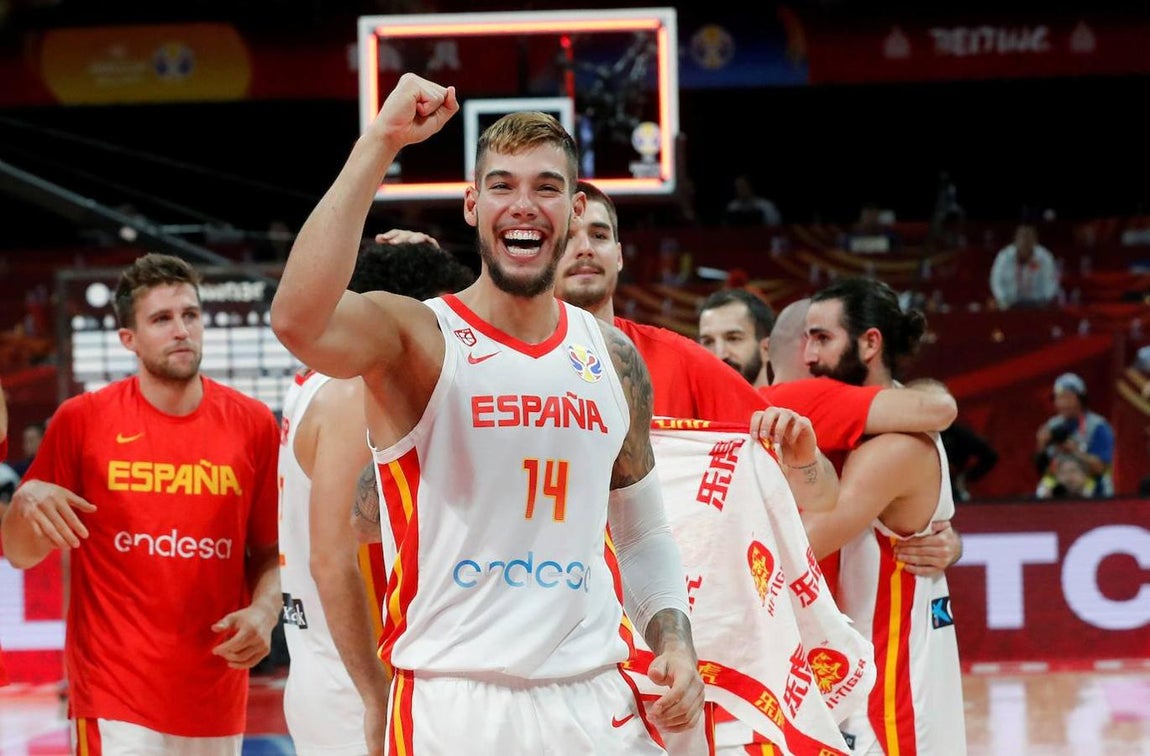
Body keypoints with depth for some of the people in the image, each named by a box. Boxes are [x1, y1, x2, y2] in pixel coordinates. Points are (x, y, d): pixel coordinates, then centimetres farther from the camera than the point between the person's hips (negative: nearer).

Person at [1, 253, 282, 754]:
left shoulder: (253, 424, 3)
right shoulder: (82, 420, -2)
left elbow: (270, 550, 11)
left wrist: (264, 611, -9)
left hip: (218, 693, 3)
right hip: (116, 698, -3)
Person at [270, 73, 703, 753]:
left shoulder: (611, 357, 10)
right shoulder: (418, 338, -6)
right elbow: (298, 320, -28)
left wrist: (674, 642, 3)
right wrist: (380, 144, -26)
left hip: (598, 701, 4)